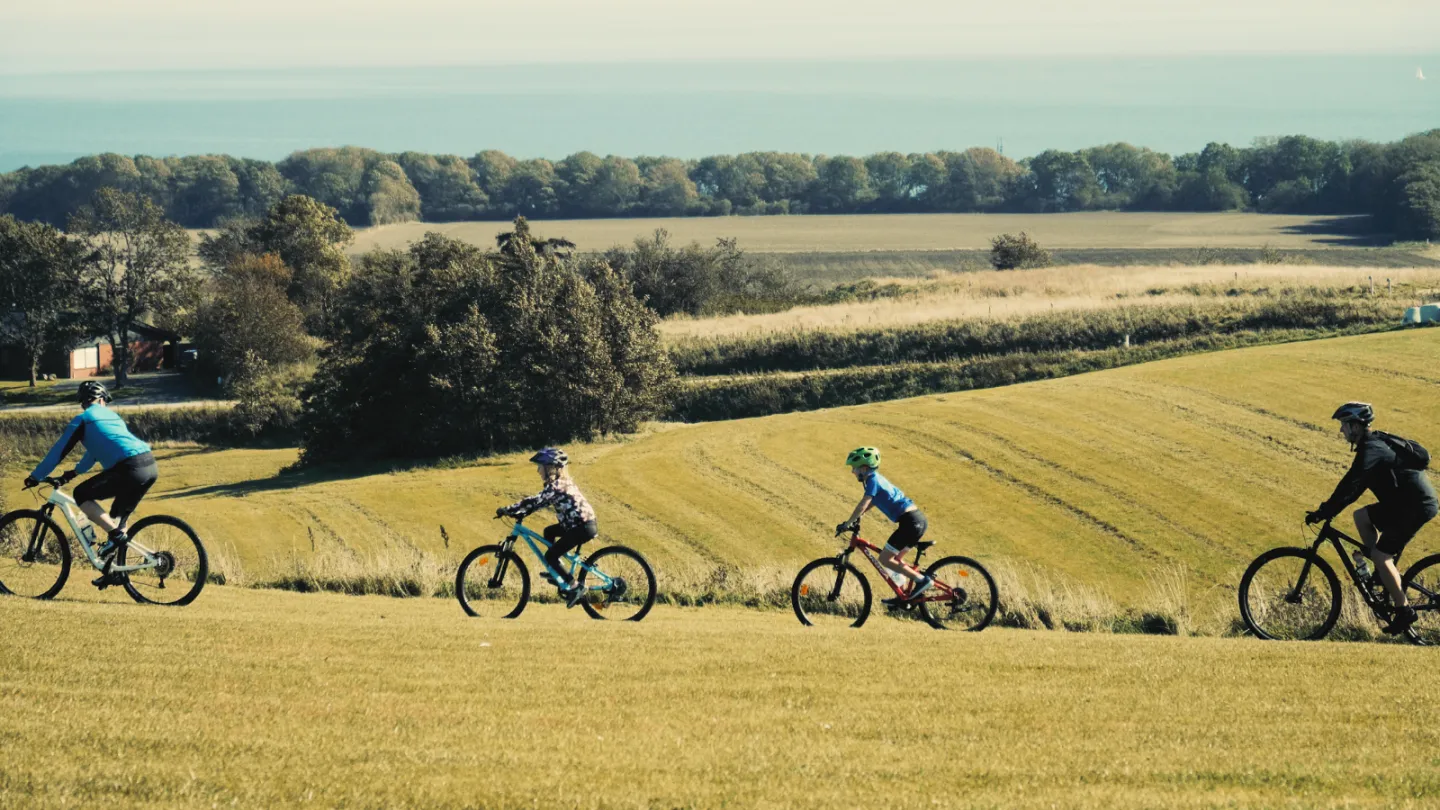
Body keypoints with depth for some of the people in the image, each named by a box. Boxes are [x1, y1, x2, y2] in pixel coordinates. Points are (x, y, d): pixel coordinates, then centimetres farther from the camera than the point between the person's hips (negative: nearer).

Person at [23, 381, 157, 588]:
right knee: (118, 516, 23)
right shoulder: (112, 415, 30)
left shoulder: (83, 419, 9)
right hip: (150, 466, 7)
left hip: (129, 469, -7)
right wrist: (75, 472, 57)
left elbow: (59, 450, 10)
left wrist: (36, 476, 20)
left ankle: (116, 535, -3)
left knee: (82, 495, 7)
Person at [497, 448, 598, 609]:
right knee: (549, 531, 25)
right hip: (582, 522, 10)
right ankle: (556, 574, 26)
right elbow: (540, 501, 20)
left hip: (583, 527, -10)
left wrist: (507, 510, -15)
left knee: (550, 555, -6)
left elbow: (535, 502, -20)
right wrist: (520, 512, 13)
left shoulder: (555, 486, -15)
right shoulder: (563, 482, 15)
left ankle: (575, 588, -5)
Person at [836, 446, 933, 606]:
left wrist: (847, 525, -9)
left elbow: (862, 506, -16)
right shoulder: (876, 478, 18)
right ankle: (906, 596, 19)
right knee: (893, 559, 20)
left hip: (910, 521, -10)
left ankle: (921, 580, -8)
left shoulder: (873, 480, -10)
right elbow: (871, 503, 35)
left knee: (885, 559, -5)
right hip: (917, 519, 10)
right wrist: (856, 518, 32)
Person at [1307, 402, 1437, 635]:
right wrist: (1329, 508, 16)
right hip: (1405, 501, 10)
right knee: (1361, 516, 14)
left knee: (1380, 555, -10)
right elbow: (1355, 484, 20)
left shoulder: (1371, 450, -17)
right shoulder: (1374, 443, 14)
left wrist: (1325, 512, -22)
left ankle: (1403, 610, -5)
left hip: (1416, 506, -10)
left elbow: (1351, 485, -24)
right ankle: (1384, 572, 16)